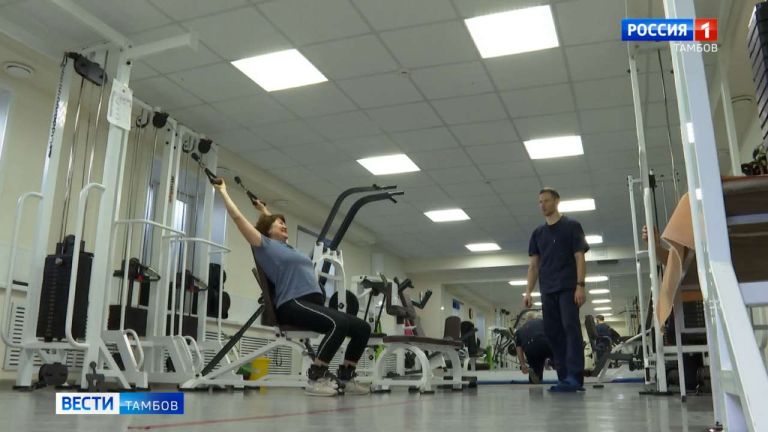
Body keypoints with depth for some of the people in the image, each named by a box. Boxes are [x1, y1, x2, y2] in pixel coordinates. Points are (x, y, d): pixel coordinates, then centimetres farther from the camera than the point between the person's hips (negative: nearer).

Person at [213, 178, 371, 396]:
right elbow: (238, 217, 8)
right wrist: (223, 191, 17)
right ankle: (316, 378, -25)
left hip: (315, 303, 9)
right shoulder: (264, 245, 8)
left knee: (363, 327, -5)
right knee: (339, 323, -34)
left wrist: (263, 209, 60)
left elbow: (276, 224, 51)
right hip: (293, 305, -9)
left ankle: (346, 377, 3)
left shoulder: (286, 247, 28)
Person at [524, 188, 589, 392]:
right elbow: (534, 265, 15)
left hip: (568, 287, -5)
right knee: (553, 333, 3)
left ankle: (575, 377, -15)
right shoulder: (538, 233, 16)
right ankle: (564, 378, 8)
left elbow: (580, 258, -3)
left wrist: (580, 285, -13)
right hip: (548, 291, 5)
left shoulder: (571, 226, 3)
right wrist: (528, 291, 6)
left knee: (571, 328, -14)